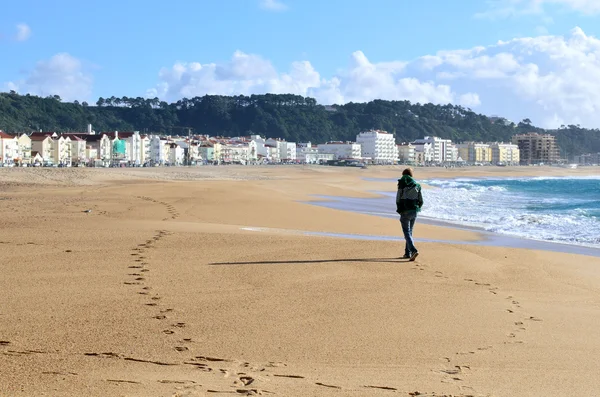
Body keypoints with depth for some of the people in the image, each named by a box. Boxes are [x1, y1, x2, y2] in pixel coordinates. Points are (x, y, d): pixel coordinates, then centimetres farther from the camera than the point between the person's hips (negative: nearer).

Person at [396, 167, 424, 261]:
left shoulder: (402, 184, -5)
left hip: (405, 212, -5)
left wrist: (399, 209, 9)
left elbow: (398, 199, -7)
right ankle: (407, 253, 19)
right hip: (414, 211, 5)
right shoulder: (417, 185, 7)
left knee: (407, 233, -6)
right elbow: (421, 201, 7)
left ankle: (414, 250, -25)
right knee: (409, 232, 16)